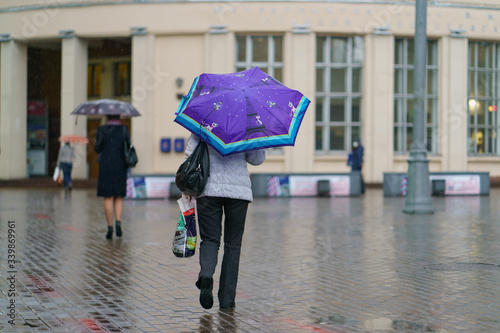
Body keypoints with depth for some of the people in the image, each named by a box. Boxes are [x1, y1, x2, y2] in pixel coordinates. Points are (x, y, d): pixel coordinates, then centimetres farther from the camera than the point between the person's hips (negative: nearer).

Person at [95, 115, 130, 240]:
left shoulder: (101, 130, -4)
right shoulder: (124, 129, 0)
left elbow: (97, 149, 0)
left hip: (106, 167, -1)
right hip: (120, 167, 1)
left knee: (108, 198, 3)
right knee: (119, 197, 12)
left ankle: (110, 227, 0)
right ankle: (118, 221, -9)